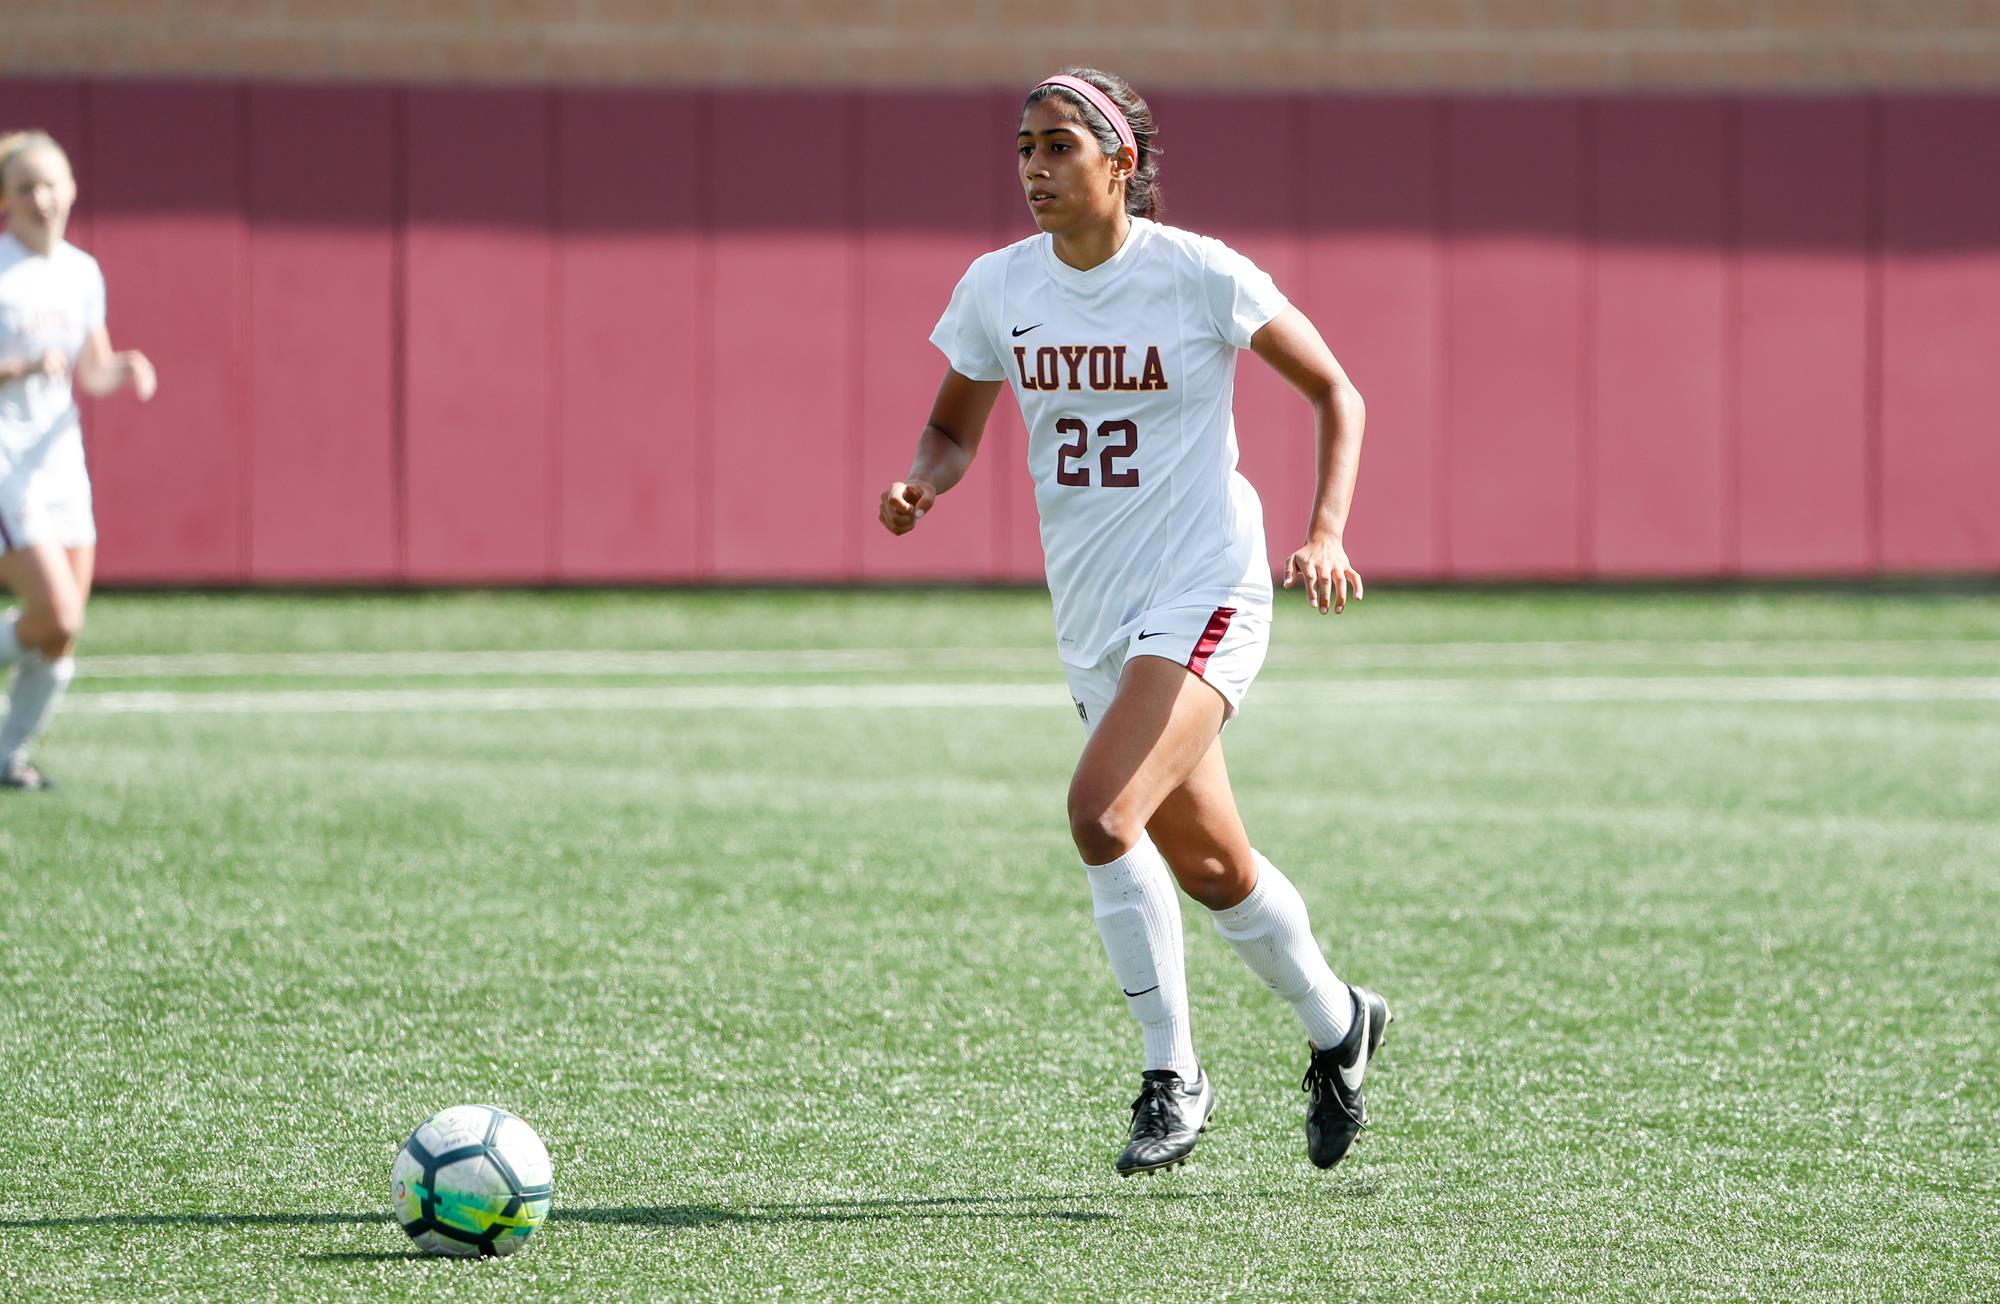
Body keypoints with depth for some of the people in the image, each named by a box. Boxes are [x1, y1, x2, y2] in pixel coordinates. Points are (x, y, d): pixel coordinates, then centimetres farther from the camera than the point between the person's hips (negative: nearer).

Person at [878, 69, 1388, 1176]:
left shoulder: (1200, 275, -11)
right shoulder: (999, 288, 1)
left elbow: (1336, 394, -2)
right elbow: (953, 431, 13)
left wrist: (1325, 533, -14)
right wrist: (921, 485, -10)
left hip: (1203, 596, -6)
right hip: (1092, 618, 6)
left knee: (1101, 814, -25)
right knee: (1206, 865, 15)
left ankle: (1173, 1075, -11)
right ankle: (1335, 1024, 40)